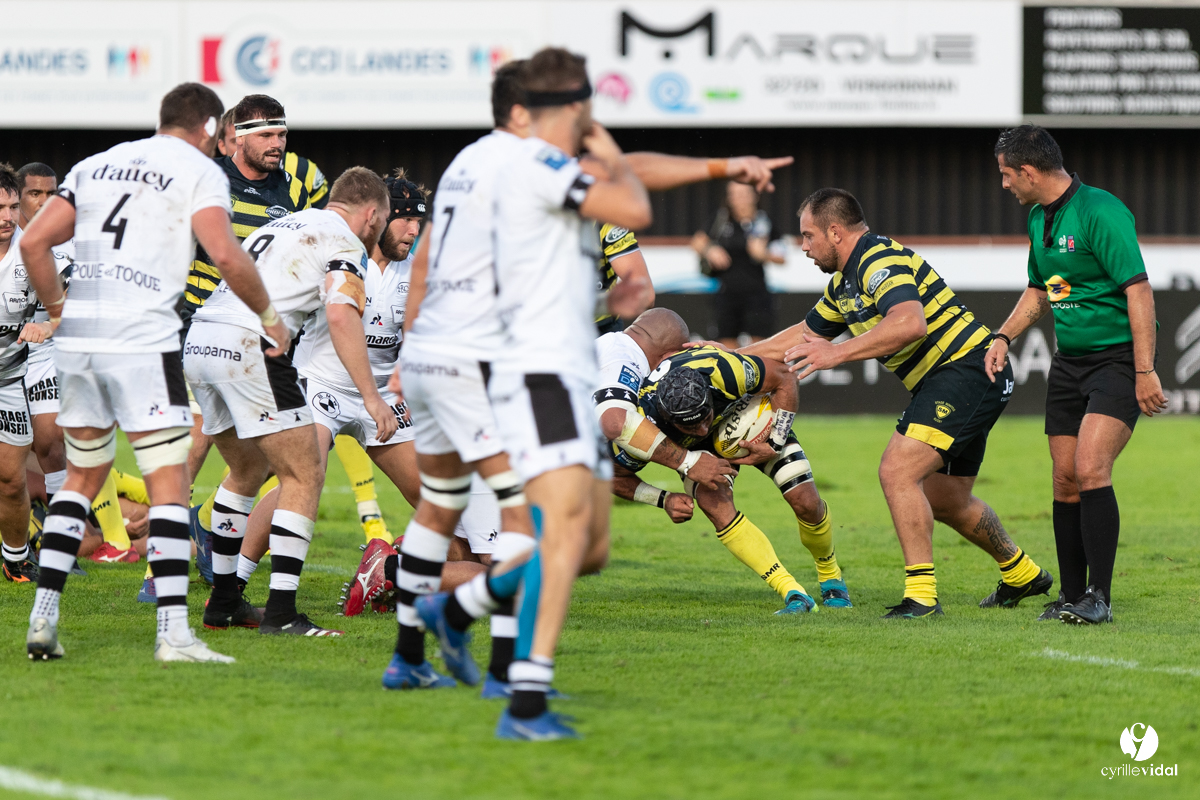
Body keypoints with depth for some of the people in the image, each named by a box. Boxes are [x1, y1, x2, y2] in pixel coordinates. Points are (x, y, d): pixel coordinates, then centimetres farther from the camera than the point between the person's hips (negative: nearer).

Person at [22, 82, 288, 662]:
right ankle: (173, 632, -13)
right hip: (142, 337, -6)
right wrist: (268, 315, 1)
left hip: (77, 335, 6)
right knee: (169, 482, -3)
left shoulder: (96, 165, 19)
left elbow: (33, 242, 13)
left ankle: (42, 619, 12)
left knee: (82, 477, 18)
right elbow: (226, 256, -12)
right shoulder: (199, 171, 2)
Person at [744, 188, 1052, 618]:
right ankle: (1021, 574, 39)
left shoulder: (880, 261, -18)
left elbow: (910, 323, -36)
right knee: (944, 501, 20)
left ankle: (921, 593, -19)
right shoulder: (845, 282, 15)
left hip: (967, 369, -11)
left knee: (898, 472, -20)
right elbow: (807, 334, 28)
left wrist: (837, 353, -36)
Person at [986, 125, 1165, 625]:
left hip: (1119, 357, -8)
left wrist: (1145, 372, -24)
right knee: (1065, 480, 5)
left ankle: (1099, 597, -17)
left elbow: (1139, 290, -21)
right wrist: (1004, 337, 10)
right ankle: (1071, 596, 14)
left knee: (1090, 469, -20)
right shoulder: (1038, 218, 11)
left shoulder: (1100, 213, -18)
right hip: (1069, 361, 8)